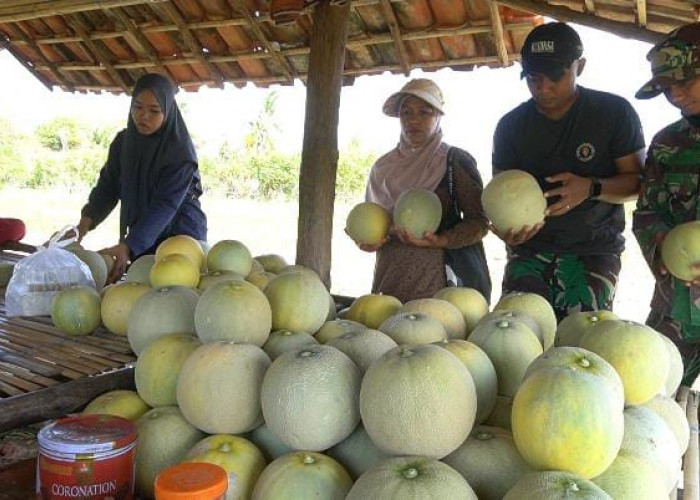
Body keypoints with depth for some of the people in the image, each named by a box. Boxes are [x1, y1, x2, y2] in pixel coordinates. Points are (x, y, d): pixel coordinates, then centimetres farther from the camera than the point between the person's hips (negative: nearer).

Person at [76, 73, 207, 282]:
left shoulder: (180, 150, -17)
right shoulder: (123, 141, 1)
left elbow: (165, 205, -24)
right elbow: (108, 185, -1)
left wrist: (128, 246, -34)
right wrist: (88, 218, -21)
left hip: (180, 234, -5)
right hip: (140, 238, 5)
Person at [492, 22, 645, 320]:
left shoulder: (614, 112, -2)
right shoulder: (511, 125, 5)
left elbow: (637, 181, -1)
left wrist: (591, 188, -22)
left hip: (594, 248, -2)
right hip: (530, 248, 2)